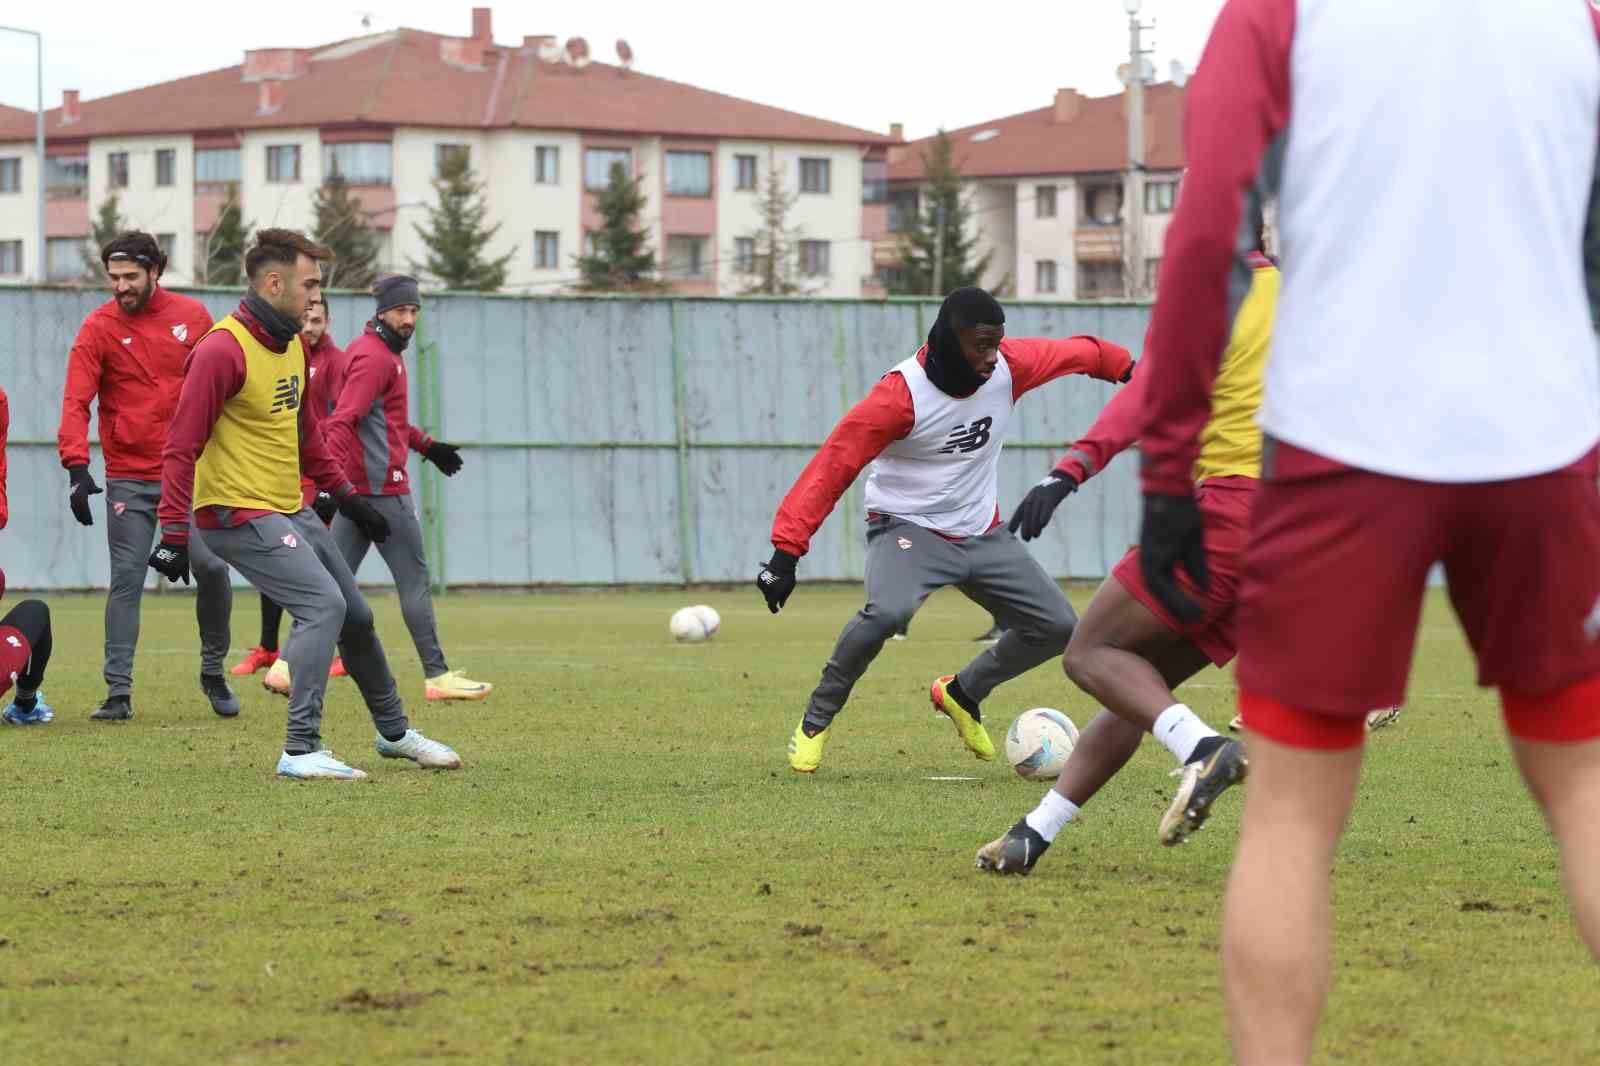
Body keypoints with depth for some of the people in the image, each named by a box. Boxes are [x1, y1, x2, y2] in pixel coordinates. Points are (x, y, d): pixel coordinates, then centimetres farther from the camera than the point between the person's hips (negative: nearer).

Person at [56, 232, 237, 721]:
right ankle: (118, 692, 1)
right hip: (129, 482, -2)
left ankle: (213, 671, 18)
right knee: (126, 581, -2)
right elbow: (76, 401, -12)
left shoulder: (192, 316, 3)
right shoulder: (98, 328, -4)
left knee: (213, 568, -3)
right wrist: (76, 466, -25)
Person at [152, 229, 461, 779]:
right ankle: (300, 751, -17)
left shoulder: (293, 344, 10)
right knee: (323, 605, -20)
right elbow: (181, 448, -20)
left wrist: (345, 493, 24)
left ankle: (393, 731, 35)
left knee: (355, 616, 15)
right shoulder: (222, 351, -19)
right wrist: (174, 535, -24)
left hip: (292, 509, 9)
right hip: (239, 514, -9)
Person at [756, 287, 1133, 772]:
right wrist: (787, 551, -33)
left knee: (1057, 628, 2)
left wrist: (1126, 367, 26)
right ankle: (815, 722, -13)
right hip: (908, 528, -6)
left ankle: (961, 694, 26)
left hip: (982, 531, 6)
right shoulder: (900, 395, -25)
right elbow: (832, 465, -27)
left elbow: (1074, 352, 10)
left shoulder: (1008, 365, -10)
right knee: (887, 612, -35)